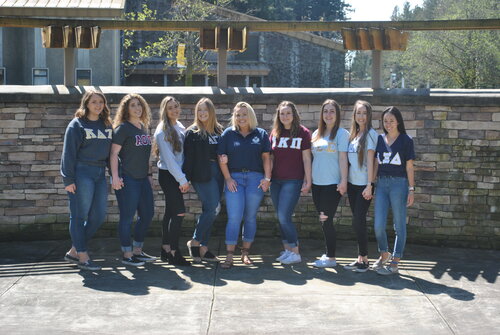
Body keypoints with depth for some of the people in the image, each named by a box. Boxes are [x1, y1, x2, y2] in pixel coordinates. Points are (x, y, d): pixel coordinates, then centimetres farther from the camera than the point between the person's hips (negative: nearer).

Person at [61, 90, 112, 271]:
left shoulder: (107, 125, 14)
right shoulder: (77, 125, -3)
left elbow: (111, 151, 17)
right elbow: (69, 153, -7)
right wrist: (68, 179, -12)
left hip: (100, 173, 7)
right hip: (82, 173, -7)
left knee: (99, 216, 6)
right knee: (79, 216, -1)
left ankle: (74, 251, 18)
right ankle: (82, 256, 6)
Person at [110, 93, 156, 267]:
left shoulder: (144, 128, 14)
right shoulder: (123, 128, -8)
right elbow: (114, 153, -12)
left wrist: (149, 174, 18)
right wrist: (115, 176, -19)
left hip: (143, 179, 8)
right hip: (127, 179, -8)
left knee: (147, 214, 11)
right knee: (127, 217, -3)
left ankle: (137, 251, 22)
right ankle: (127, 255, 4)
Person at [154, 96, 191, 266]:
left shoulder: (180, 127, 10)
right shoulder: (162, 131, -13)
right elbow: (168, 158, -15)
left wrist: (184, 178, 6)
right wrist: (182, 180, -15)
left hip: (177, 174, 7)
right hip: (168, 175, -7)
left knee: (171, 212, 11)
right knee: (179, 212, -11)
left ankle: (166, 249, 18)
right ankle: (174, 253, -6)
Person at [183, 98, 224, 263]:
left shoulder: (219, 131, 14)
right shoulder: (192, 132, 0)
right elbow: (188, 156, -5)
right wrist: (186, 178, -12)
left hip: (217, 173, 5)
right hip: (202, 174, -5)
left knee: (209, 211, 7)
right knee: (211, 209, -13)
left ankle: (203, 248, 13)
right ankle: (195, 242, 3)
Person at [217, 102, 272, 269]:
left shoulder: (261, 134, 9)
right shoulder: (228, 134, 6)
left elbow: (266, 157, 6)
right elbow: (222, 159, 3)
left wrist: (267, 178, -4)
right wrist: (228, 179, -5)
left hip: (255, 178, 1)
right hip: (234, 178, -1)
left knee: (251, 217, 6)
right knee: (234, 217, -8)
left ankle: (245, 253, 15)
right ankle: (229, 256, -7)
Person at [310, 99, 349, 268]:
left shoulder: (341, 133, -5)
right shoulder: (316, 134, 13)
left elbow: (343, 158, -10)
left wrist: (343, 181, -15)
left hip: (332, 184, -6)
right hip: (317, 183, 6)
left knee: (326, 220, -6)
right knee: (323, 220, 10)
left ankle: (331, 257, 2)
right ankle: (328, 253, 20)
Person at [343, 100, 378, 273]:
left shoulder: (370, 134, -8)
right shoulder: (353, 134, 12)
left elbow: (370, 160, -12)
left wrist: (369, 185, -15)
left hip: (363, 185, -7)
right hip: (352, 184, 7)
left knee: (359, 221, -7)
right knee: (357, 222, 10)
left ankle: (364, 259, 4)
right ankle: (360, 258, 16)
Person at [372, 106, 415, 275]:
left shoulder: (406, 140, 0)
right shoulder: (380, 139, 11)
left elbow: (409, 166, -1)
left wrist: (411, 189, -5)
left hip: (399, 183, -4)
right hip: (382, 183, 4)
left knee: (399, 225, 2)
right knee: (378, 226, 0)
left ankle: (395, 262, 11)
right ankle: (384, 255, 25)